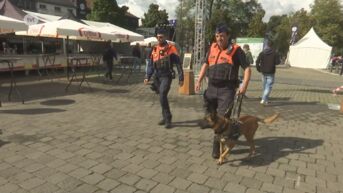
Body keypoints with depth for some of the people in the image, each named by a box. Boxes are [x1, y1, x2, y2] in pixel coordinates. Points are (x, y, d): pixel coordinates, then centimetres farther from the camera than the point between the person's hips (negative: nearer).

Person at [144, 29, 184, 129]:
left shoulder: (171, 48, -5)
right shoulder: (155, 49, 11)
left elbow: (178, 64, -6)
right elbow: (151, 65, 14)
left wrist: (181, 78, -9)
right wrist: (147, 77, 5)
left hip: (166, 77, -6)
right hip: (157, 77, 6)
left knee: (162, 96, -18)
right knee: (162, 97, 12)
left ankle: (168, 119, -8)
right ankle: (165, 117, 26)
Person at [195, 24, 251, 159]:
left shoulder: (236, 50, -6)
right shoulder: (212, 48, 10)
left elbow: (247, 68, -6)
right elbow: (206, 64, 20)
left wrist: (244, 86, -19)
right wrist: (199, 80, 11)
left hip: (227, 90, -6)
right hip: (211, 88, 6)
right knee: (210, 116, 16)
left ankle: (217, 147, 6)